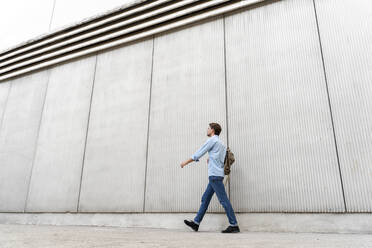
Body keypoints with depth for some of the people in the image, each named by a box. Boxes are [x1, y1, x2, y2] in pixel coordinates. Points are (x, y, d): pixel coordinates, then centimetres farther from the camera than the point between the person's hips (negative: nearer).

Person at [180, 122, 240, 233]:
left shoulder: (212, 140, -4)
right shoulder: (221, 143, 23)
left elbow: (198, 153, -3)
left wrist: (186, 162, 6)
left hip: (215, 175, -9)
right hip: (216, 175, 9)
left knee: (223, 200, -8)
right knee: (205, 198, 9)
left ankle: (234, 225, -4)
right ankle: (196, 222, 13)